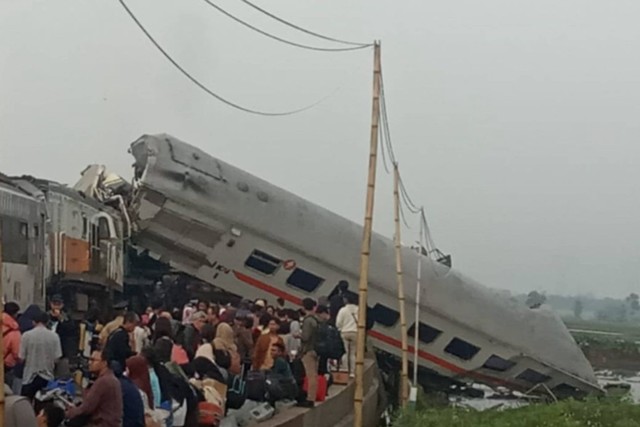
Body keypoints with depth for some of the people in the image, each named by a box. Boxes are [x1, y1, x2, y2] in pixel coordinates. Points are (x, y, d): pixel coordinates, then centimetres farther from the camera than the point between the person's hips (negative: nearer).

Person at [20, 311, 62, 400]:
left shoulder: (27, 335, -9)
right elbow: (57, 358, -5)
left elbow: (21, 358, -7)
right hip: (47, 378, 1)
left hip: (30, 378, -1)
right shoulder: (54, 336, -6)